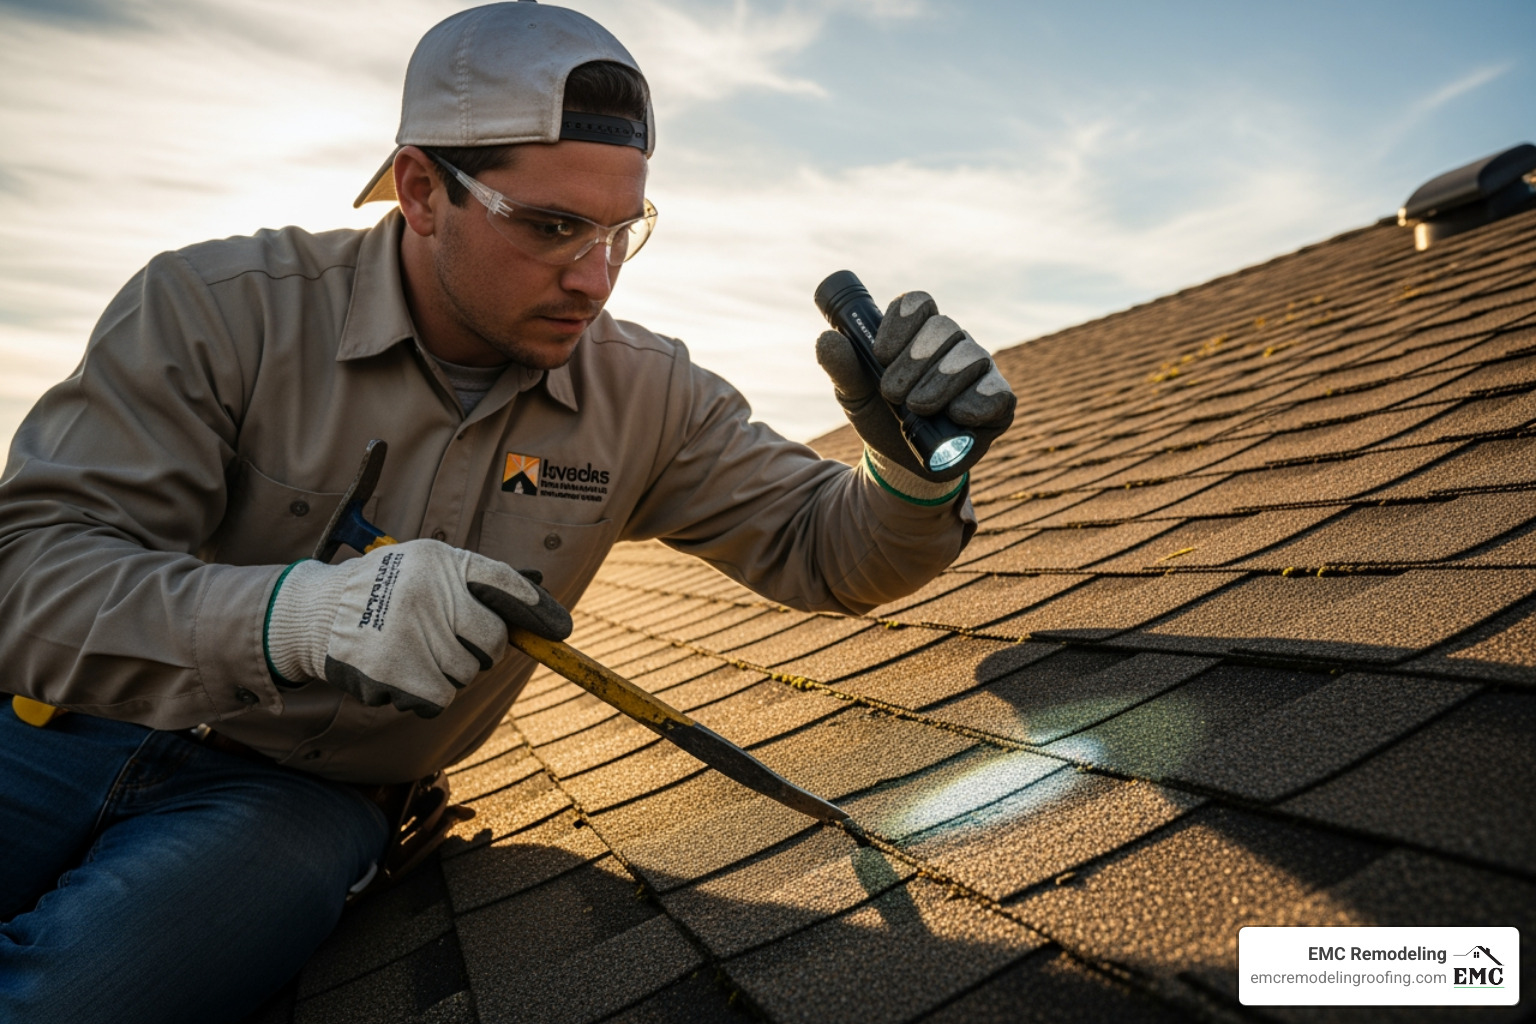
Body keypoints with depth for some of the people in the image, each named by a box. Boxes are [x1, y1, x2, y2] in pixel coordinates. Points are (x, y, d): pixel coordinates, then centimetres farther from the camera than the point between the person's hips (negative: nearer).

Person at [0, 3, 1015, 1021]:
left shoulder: (647, 396, -8)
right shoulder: (217, 308, -15)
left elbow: (819, 547, -4)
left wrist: (917, 470, -28)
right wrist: (293, 614, -40)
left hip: (303, 798, 1)